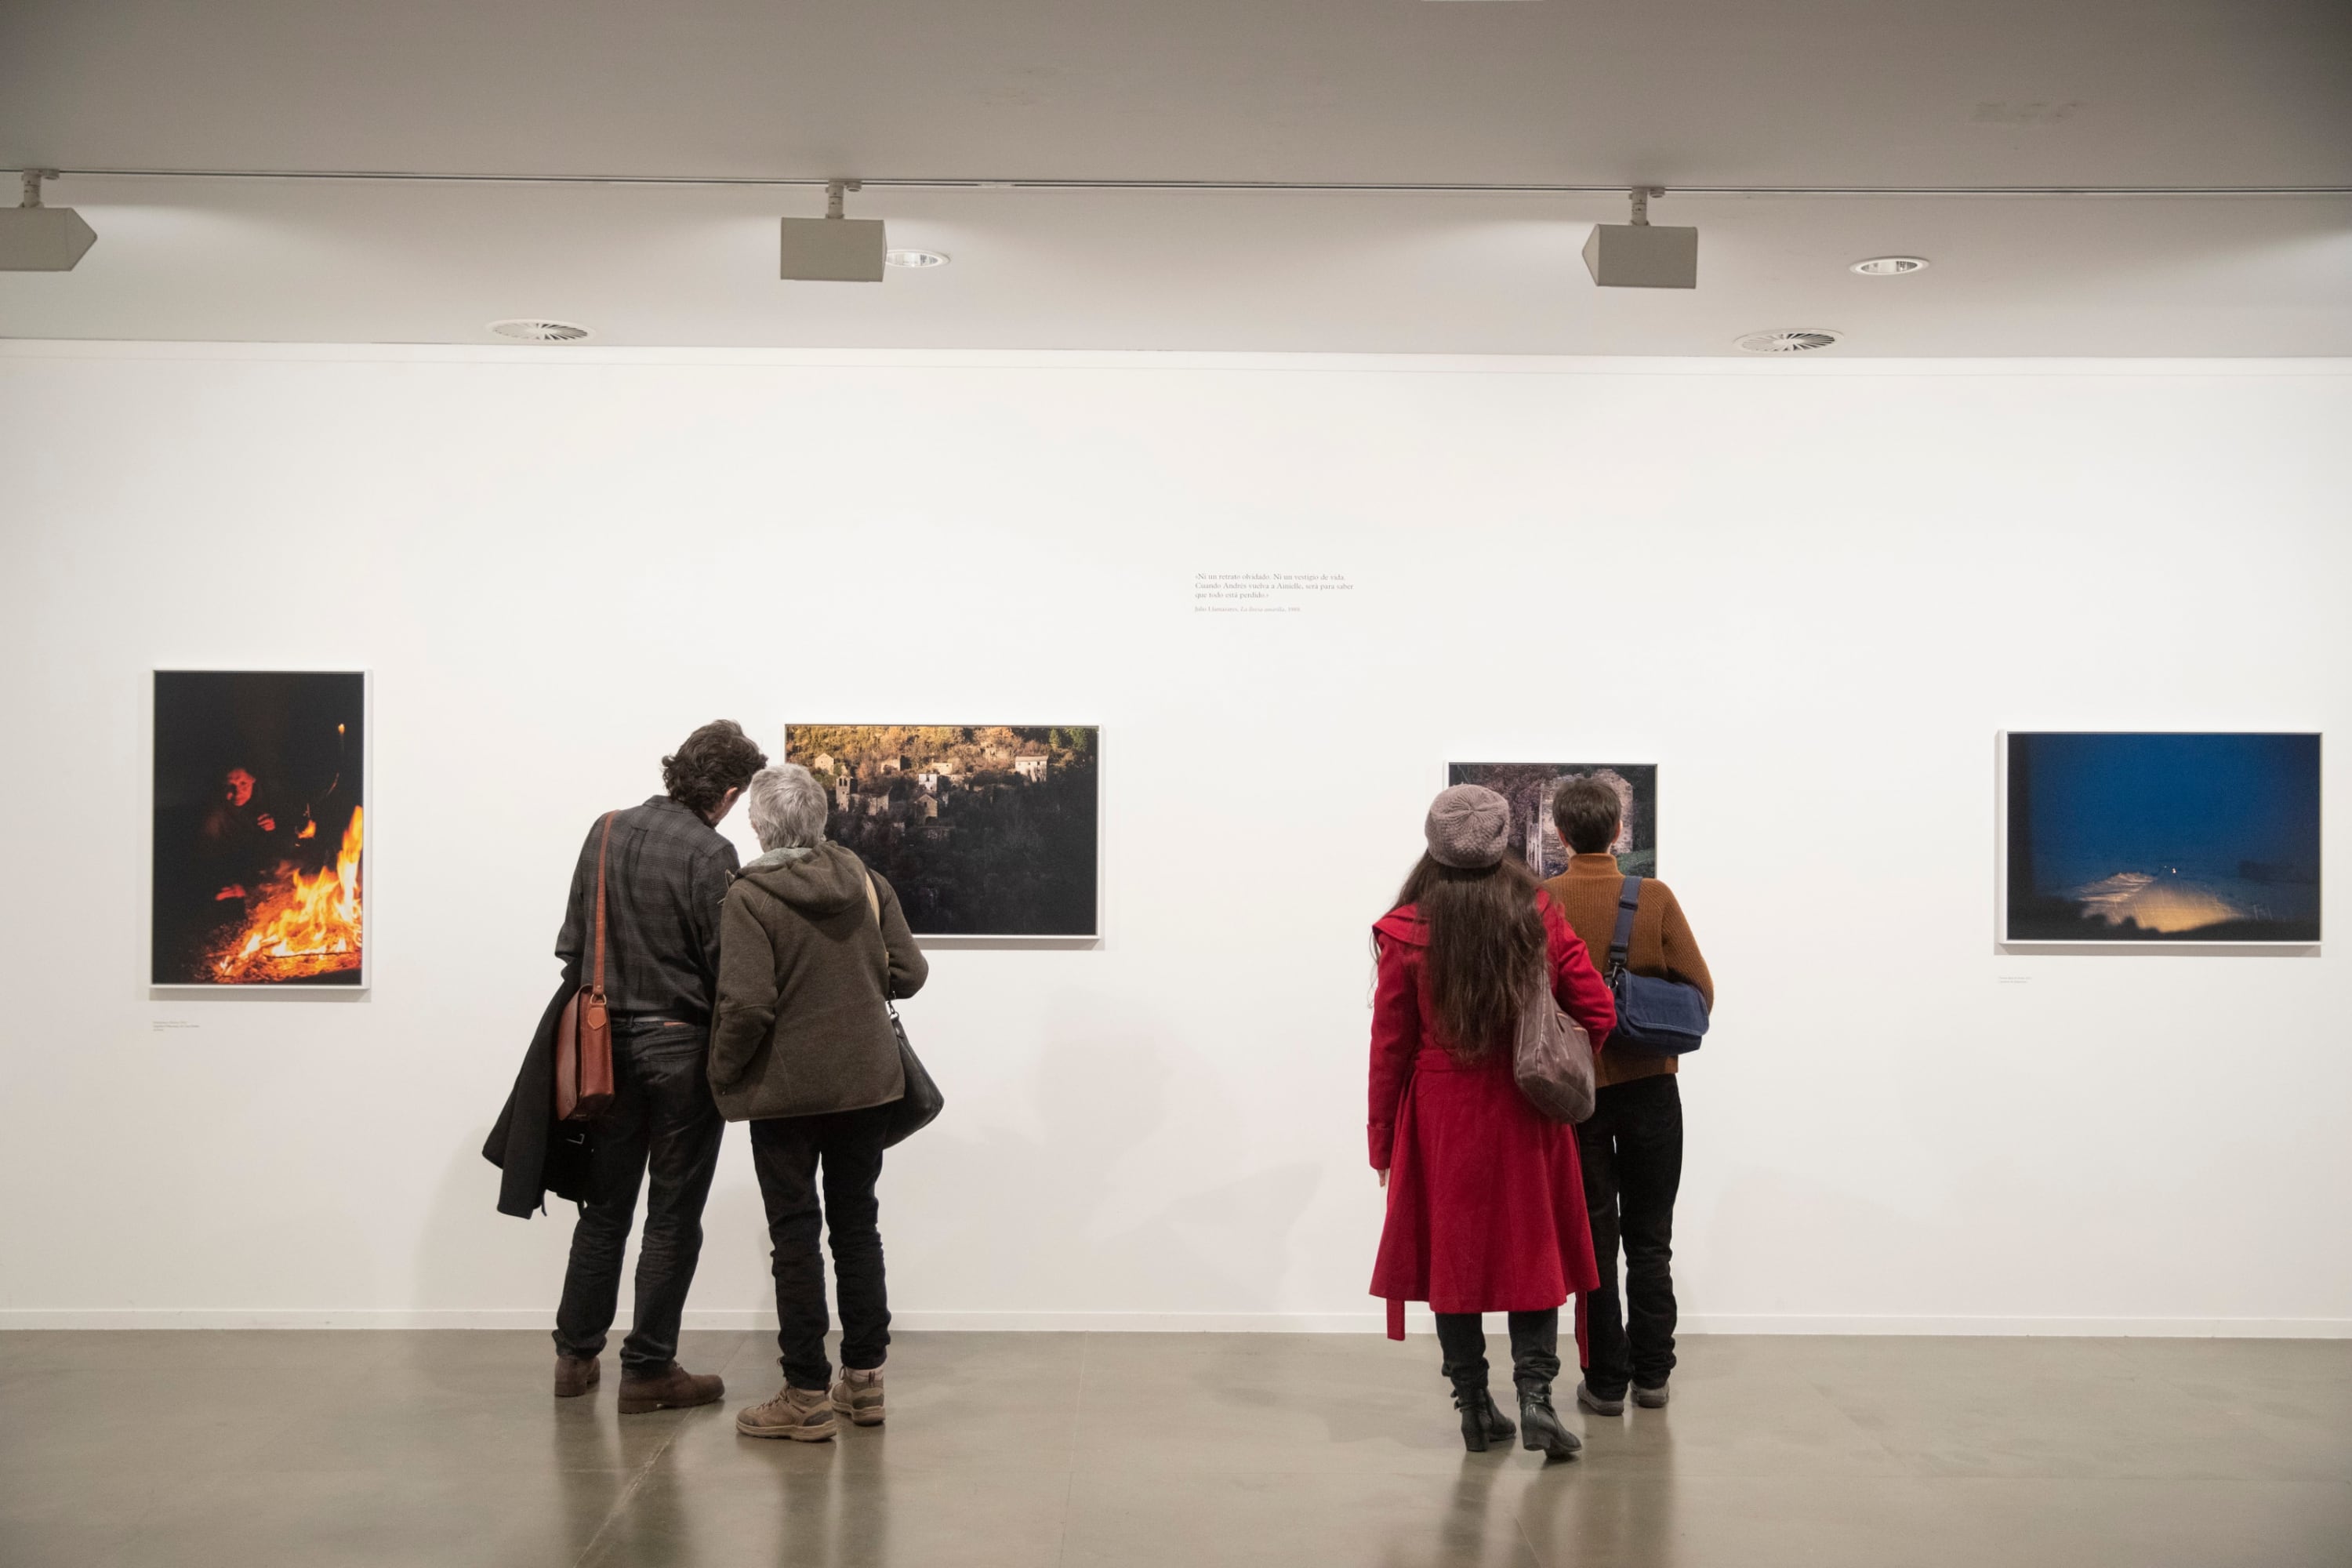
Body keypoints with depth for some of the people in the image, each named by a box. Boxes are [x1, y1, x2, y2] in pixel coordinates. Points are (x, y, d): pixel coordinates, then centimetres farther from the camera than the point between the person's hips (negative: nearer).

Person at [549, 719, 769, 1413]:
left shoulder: (605, 833, 3)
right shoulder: (710, 855, -16)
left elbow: (572, 944, 8)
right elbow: (727, 969, -16)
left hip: (608, 1039, 6)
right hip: (682, 1046, -6)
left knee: (605, 1204, 17)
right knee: (673, 1215, 5)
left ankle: (576, 1354, 24)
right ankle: (648, 1370, 11)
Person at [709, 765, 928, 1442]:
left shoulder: (749, 897, -15)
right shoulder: (865, 882, 0)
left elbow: (747, 1004, -22)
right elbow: (907, 973, 3)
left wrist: (723, 1072, -6)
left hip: (786, 1087, -5)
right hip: (867, 1080, 5)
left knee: (795, 1236, 4)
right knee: (856, 1223, 15)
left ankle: (808, 1397, 9)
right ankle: (864, 1379, 22)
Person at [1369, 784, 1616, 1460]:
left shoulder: (1408, 931, -8)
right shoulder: (1540, 919, -4)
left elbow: (1390, 1043, -4)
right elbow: (1599, 1014, -4)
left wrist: (1382, 1138, 4)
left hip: (1440, 1119, -1)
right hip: (1526, 1120, 1)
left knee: (1451, 1253, 10)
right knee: (1531, 1252, 11)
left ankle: (1474, 1406, 14)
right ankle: (1535, 1392, -1)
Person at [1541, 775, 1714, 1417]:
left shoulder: (1539, 902, -10)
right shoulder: (1655, 897, -8)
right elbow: (1700, 989, -5)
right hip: (1650, 1084, 1)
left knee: (1594, 1235, 8)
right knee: (1650, 1236, 13)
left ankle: (1606, 1380, 10)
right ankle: (1651, 1373, 17)